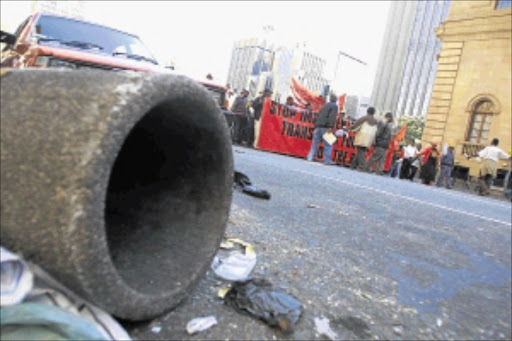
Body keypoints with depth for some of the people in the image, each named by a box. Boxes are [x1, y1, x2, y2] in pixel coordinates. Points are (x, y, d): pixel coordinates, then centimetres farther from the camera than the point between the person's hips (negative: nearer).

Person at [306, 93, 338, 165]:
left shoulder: (325, 105, 24)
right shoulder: (334, 106, 4)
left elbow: (318, 116, 21)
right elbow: (332, 116, -12)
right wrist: (331, 127, -20)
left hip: (318, 126, 6)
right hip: (325, 127, -6)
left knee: (315, 142, 6)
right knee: (327, 144, -3)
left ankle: (310, 157, 0)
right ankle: (327, 160, -5)